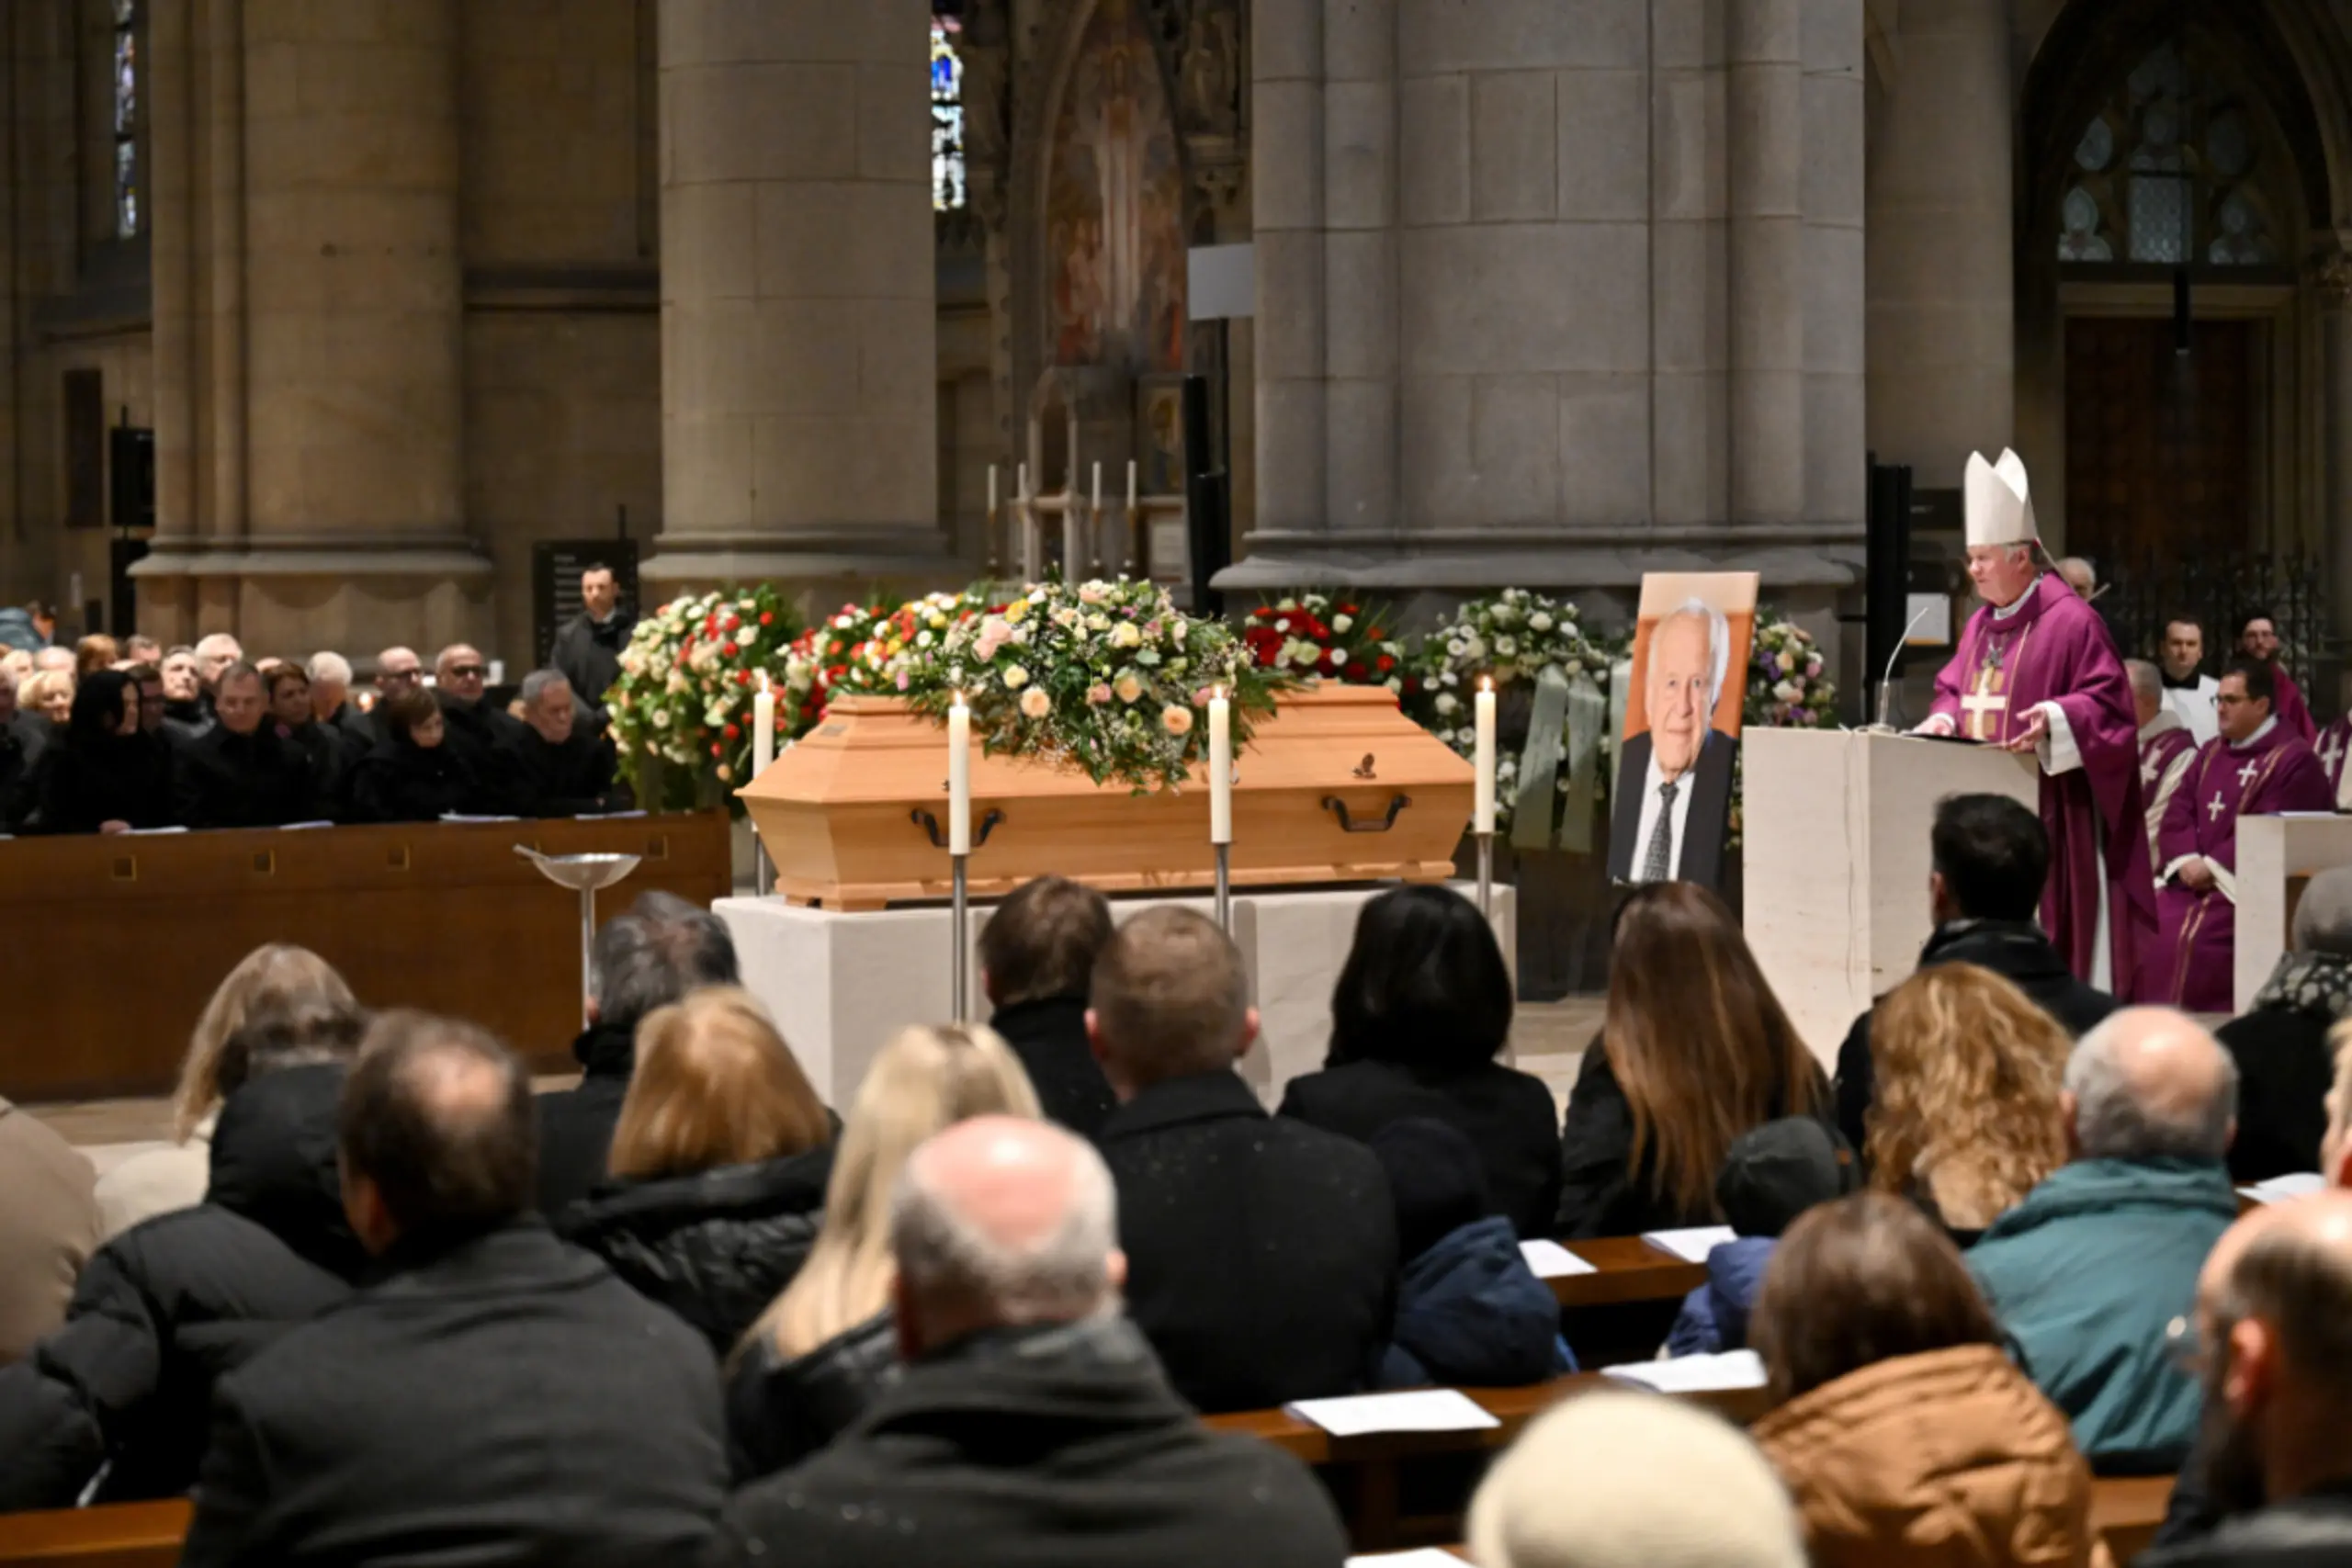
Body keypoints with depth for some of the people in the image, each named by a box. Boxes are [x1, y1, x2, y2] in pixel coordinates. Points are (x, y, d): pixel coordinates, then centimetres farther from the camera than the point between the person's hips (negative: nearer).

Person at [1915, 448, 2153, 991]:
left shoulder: (2072, 621, -9)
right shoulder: (1980, 625, 15)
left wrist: (2057, 716, -29)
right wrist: (1944, 721, -1)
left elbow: (2108, 700, -12)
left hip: (2044, 808, -8)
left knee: (2042, 926, -7)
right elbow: (1954, 689, 20)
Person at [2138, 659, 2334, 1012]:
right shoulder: (2211, 754, 18)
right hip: (2195, 878, 7)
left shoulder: (2294, 760, -5)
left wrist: (2213, 866, -16)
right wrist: (2187, 860, -9)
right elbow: (2179, 813, 11)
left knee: (2192, 939, -29)